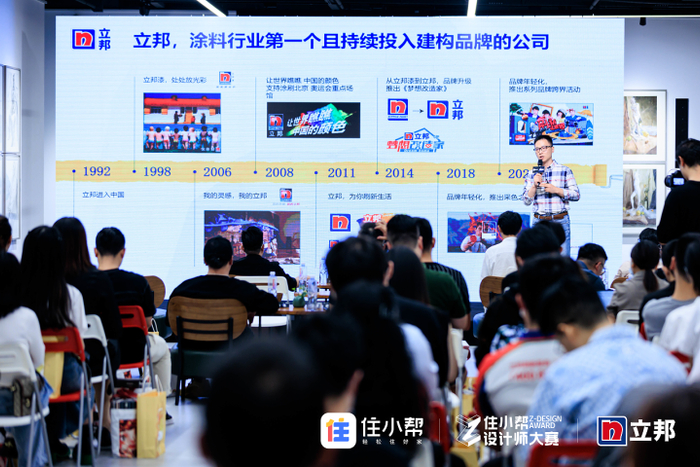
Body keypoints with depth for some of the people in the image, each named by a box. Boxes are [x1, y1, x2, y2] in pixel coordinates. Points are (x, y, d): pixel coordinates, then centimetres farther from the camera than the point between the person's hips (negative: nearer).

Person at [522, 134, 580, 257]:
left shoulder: (564, 170, 4)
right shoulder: (532, 174, 10)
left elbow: (576, 195, 0)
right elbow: (526, 201, 7)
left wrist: (556, 190, -12)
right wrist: (534, 186, -10)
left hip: (560, 221, -2)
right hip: (538, 222, 2)